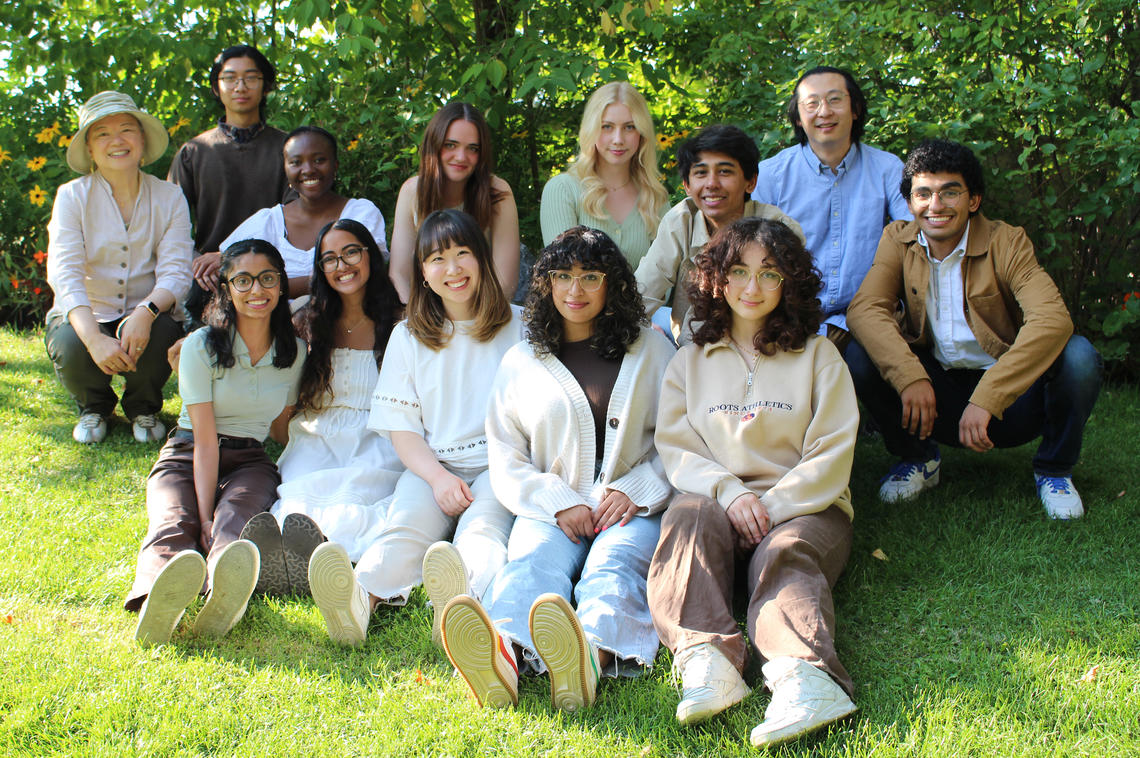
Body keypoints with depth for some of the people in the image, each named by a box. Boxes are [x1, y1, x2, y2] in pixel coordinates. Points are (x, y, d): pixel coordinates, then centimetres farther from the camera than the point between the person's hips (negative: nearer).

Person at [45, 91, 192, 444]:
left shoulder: (169, 197, -1)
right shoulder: (71, 197, -5)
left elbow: (176, 272, -11)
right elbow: (64, 275, -17)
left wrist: (146, 312, -34)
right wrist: (94, 338, -34)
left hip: (148, 317, 0)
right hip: (85, 315, 0)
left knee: (160, 333, -34)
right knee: (70, 346, -33)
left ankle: (144, 408, 3)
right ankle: (94, 408, 6)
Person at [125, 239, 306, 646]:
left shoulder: (294, 352, 5)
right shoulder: (202, 346, -7)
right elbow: (205, 441, -14)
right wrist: (205, 517, -25)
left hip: (251, 463, 1)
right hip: (187, 458, -1)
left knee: (236, 519, -36)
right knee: (174, 525, -35)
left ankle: (227, 588, -71)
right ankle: (158, 597, -70)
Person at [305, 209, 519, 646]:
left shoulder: (517, 328, 13)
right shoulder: (409, 337, 16)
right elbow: (402, 429, 10)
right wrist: (438, 477, -9)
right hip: (431, 466, 2)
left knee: (482, 531, -34)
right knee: (404, 529, -30)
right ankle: (358, 601, -59)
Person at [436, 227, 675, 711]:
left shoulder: (651, 350, 16)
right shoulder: (521, 362, 18)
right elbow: (506, 458, 12)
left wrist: (636, 490, -6)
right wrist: (558, 502, -6)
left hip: (634, 507, 0)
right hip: (550, 508, 1)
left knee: (613, 565, -34)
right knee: (533, 561, -33)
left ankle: (591, 656, -66)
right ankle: (501, 652, -65)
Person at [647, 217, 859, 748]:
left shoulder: (818, 356, 15)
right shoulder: (689, 362, 20)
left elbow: (832, 452, 3)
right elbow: (675, 448, 7)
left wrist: (774, 505, -12)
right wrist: (730, 492, -13)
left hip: (803, 506, -1)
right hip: (718, 500, 1)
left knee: (784, 554, -35)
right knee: (688, 517, -34)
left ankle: (803, 674, -61)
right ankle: (707, 659, -53)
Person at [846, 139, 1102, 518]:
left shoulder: (1007, 243, -10)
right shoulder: (898, 241, 0)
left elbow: (1053, 319, -26)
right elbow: (864, 309, -16)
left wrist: (986, 399, -36)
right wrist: (909, 375, -34)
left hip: (1010, 397, -2)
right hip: (937, 397, 2)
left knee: (1078, 356, -29)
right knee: (861, 358, -21)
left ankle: (1053, 469, 0)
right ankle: (917, 458, 6)